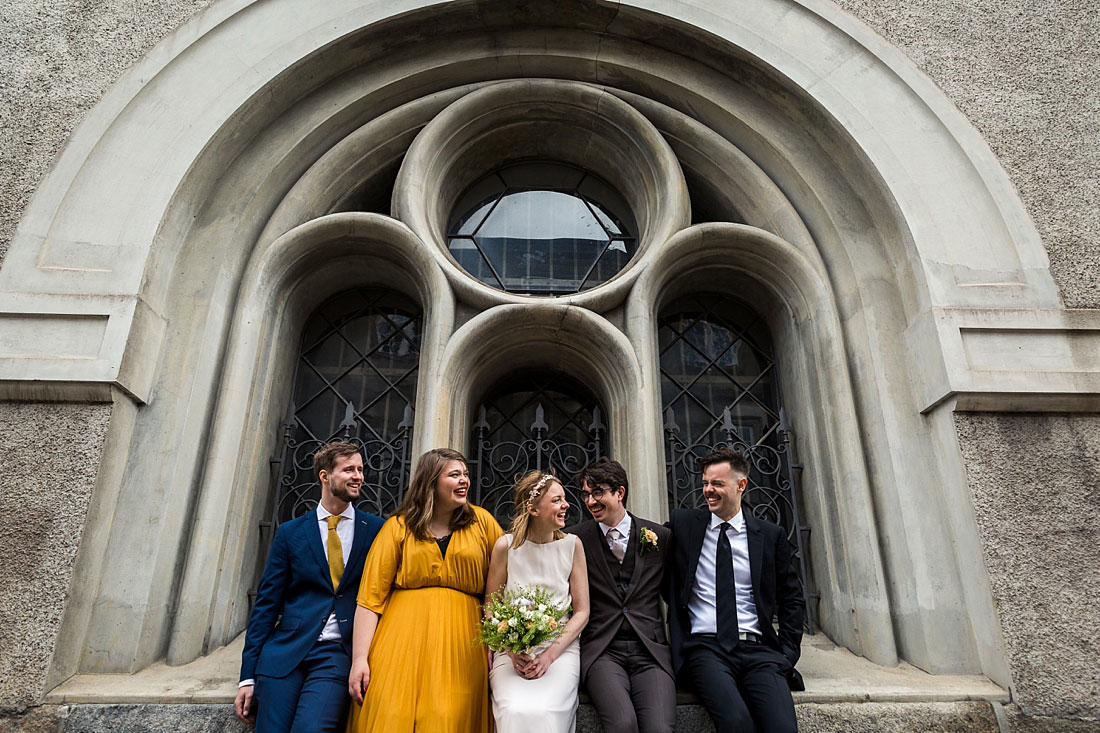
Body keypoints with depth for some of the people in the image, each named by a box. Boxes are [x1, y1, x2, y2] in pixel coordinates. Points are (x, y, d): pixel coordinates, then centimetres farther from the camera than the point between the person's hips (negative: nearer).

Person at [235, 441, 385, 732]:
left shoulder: (376, 530, 2)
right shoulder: (290, 532, 5)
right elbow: (267, 603, 5)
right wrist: (248, 675, 3)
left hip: (338, 654, -1)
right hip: (285, 653, 2)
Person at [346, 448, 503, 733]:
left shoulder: (481, 521, 6)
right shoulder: (398, 527, 3)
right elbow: (371, 596, -1)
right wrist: (359, 659, -9)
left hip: (461, 640, 1)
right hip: (404, 636, -1)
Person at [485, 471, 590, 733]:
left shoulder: (572, 545, -2)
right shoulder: (506, 546, -5)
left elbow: (582, 612, 2)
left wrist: (549, 655, -10)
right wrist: (512, 652, -11)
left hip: (560, 649, 1)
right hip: (512, 650, 0)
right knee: (515, 712, -28)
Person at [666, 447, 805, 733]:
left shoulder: (770, 535, 9)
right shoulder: (683, 524, 6)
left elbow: (792, 599, 15)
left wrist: (787, 654, 6)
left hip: (758, 649, 1)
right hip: (706, 647, -1)